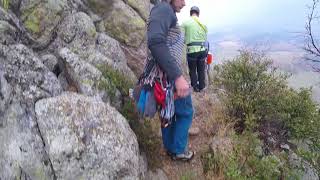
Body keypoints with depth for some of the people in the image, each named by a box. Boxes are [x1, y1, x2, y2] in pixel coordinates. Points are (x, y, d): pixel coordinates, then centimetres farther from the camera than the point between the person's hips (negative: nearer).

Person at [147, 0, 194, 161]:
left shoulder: (166, 13, 18)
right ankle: (178, 150, 22)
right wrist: (178, 76, -35)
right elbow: (156, 42, -31)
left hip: (167, 76, 10)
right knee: (185, 112, 8)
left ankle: (170, 148, 35)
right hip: (169, 76, -10)